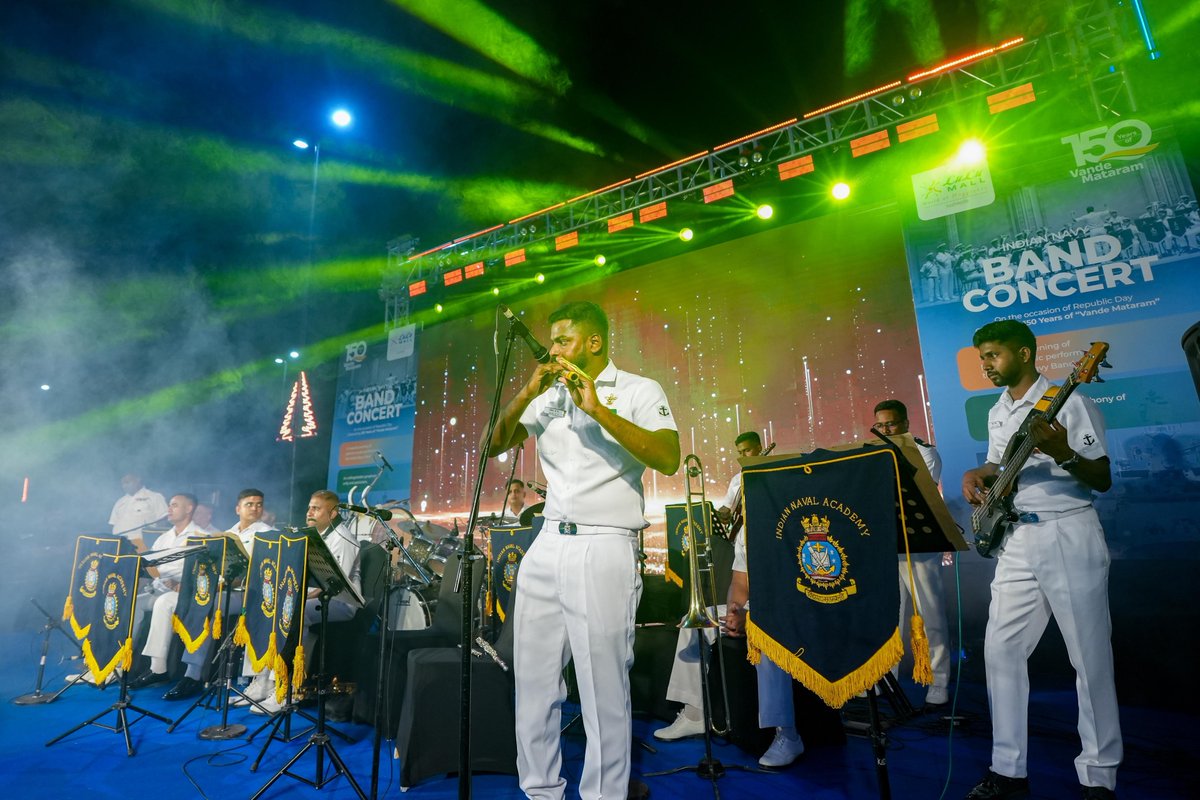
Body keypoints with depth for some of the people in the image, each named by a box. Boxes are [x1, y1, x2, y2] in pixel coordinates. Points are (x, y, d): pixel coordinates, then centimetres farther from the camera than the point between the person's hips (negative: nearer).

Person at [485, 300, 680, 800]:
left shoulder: (638, 391, -1)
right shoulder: (548, 397, 13)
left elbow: (668, 459, -15)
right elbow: (495, 446, 10)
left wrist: (599, 409, -20)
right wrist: (525, 395, -4)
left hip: (604, 548, -5)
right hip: (547, 546, 6)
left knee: (604, 689, 0)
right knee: (533, 680, 11)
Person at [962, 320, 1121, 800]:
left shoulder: (1069, 403, -7)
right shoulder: (997, 413, 13)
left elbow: (1103, 480, -8)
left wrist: (1064, 454, -27)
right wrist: (979, 476, 0)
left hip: (1069, 535, -6)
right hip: (1016, 540, 6)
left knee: (1090, 657, 2)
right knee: (1001, 649, 3)